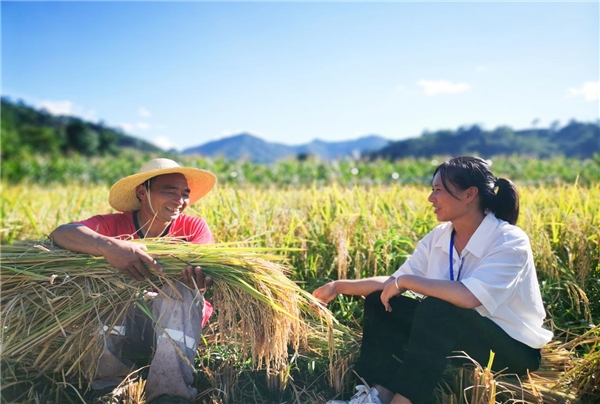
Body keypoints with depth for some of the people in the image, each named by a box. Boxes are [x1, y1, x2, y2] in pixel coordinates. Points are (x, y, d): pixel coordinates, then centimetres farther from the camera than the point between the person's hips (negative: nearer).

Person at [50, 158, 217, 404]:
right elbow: (61, 233, -29)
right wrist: (108, 246, -49)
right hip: (119, 319, 1)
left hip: (178, 321, 0)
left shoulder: (194, 227, -9)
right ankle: (105, 376, -21)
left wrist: (200, 277, -51)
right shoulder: (115, 224, -12)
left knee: (181, 288, -29)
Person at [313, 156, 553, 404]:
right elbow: (394, 281, 3)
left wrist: (406, 281, -26)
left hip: (515, 350, -7)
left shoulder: (510, 242, -22)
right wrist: (340, 286, -4)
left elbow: (469, 297, -37)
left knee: (437, 308, -35)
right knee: (379, 300, -6)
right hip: (458, 335, 7)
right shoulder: (438, 237, -2)